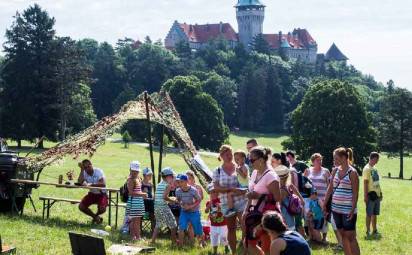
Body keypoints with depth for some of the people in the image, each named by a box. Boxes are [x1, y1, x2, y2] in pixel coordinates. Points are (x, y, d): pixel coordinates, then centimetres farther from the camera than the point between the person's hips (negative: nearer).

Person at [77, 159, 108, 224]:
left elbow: (103, 184, -29)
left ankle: (96, 215, 12)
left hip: (101, 194, -4)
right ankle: (95, 217, 11)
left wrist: (91, 184, -34)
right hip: (92, 194, 4)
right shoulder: (84, 173, -6)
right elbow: (80, 182, -23)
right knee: (81, 206, -13)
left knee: (102, 209, -28)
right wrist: (82, 170, -23)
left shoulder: (98, 171, -18)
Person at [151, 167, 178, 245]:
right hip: (163, 206, -8)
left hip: (156, 206, 8)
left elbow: (155, 197, 15)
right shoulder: (167, 185, -9)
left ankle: (153, 241, 13)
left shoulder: (158, 185, 13)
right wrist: (173, 201, -5)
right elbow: (165, 197, -19)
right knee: (173, 225, 4)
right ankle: (174, 241, 7)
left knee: (158, 225, 18)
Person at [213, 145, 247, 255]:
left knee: (245, 226, -11)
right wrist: (230, 189, -19)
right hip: (227, 204, 1)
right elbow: (216, 188, -6)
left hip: (241, 202, -1)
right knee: (231, 229, 10)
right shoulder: (217, 171, 3)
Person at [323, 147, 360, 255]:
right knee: (343, 235, 12)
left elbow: (355, 193, -12)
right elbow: (330, 188, 12)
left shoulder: (352, 172, -10)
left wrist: (353, 210, -17)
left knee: (350, 236, -5)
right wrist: (324, 204, 10)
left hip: (348, 210, -6)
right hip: (336, 208, 7)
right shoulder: (336, 171, 8)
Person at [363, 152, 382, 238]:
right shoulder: (367, 169, -11)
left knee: (375, 214, 13)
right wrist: (365, 195, -19)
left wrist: (380, 193, 18)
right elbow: (365, 183, -15)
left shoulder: (374, 168, 14)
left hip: (377, 194, 8)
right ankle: (368, 231, 4)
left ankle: (374, 230, 20)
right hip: (371, 194, -8)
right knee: (369, 214, -2)